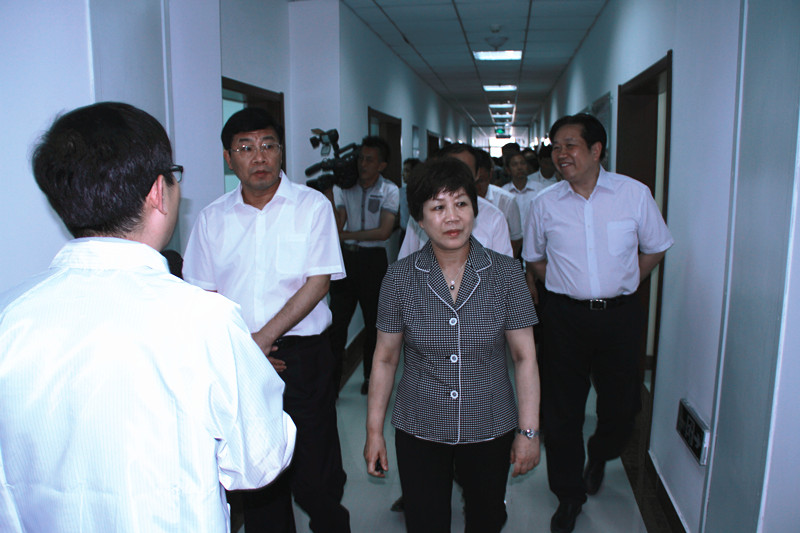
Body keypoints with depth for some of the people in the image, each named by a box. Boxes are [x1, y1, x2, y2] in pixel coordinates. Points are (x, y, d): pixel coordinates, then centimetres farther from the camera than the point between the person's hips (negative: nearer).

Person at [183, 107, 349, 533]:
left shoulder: (312, 206, -2)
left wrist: (265, 336, -13)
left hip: (303, 355, -2)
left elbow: (318, 282, -8)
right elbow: (202, 294, 6)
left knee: (316, 473, 3)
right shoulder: (213, 217, 5)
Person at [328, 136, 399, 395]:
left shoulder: (390, 191, -2)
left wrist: (348, 234, -11)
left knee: (374, 320, 9)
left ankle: (371, 376, 25)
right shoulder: (344, 186, 4)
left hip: (373, 259, -1)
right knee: (337, 318, -1)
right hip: (345, 257, 2)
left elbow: (384, 232, -13)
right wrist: (328, 194, -14)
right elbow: (337, 226, -6)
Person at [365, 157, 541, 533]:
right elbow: (385, 359, -1)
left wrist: (529, 431, -4)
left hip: (491, 430, 1)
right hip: (419, 431, 0)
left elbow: (524, 357, -4)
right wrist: (374, 431, 1)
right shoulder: (400, 277, -7)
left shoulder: (505, 273, -8)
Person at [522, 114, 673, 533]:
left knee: (622, 405, 10)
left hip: (619, 314, 0)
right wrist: (566, 284, 5)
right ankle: (569, 495, 28)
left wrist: (623, 282, 3)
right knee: (561, 412, 6)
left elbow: (654, 248, 10)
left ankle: (599, 456, 45)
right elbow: (534, 258, 14)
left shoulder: (635, 193, -3)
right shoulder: (545, 203, 0)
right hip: (565, 317, 0)